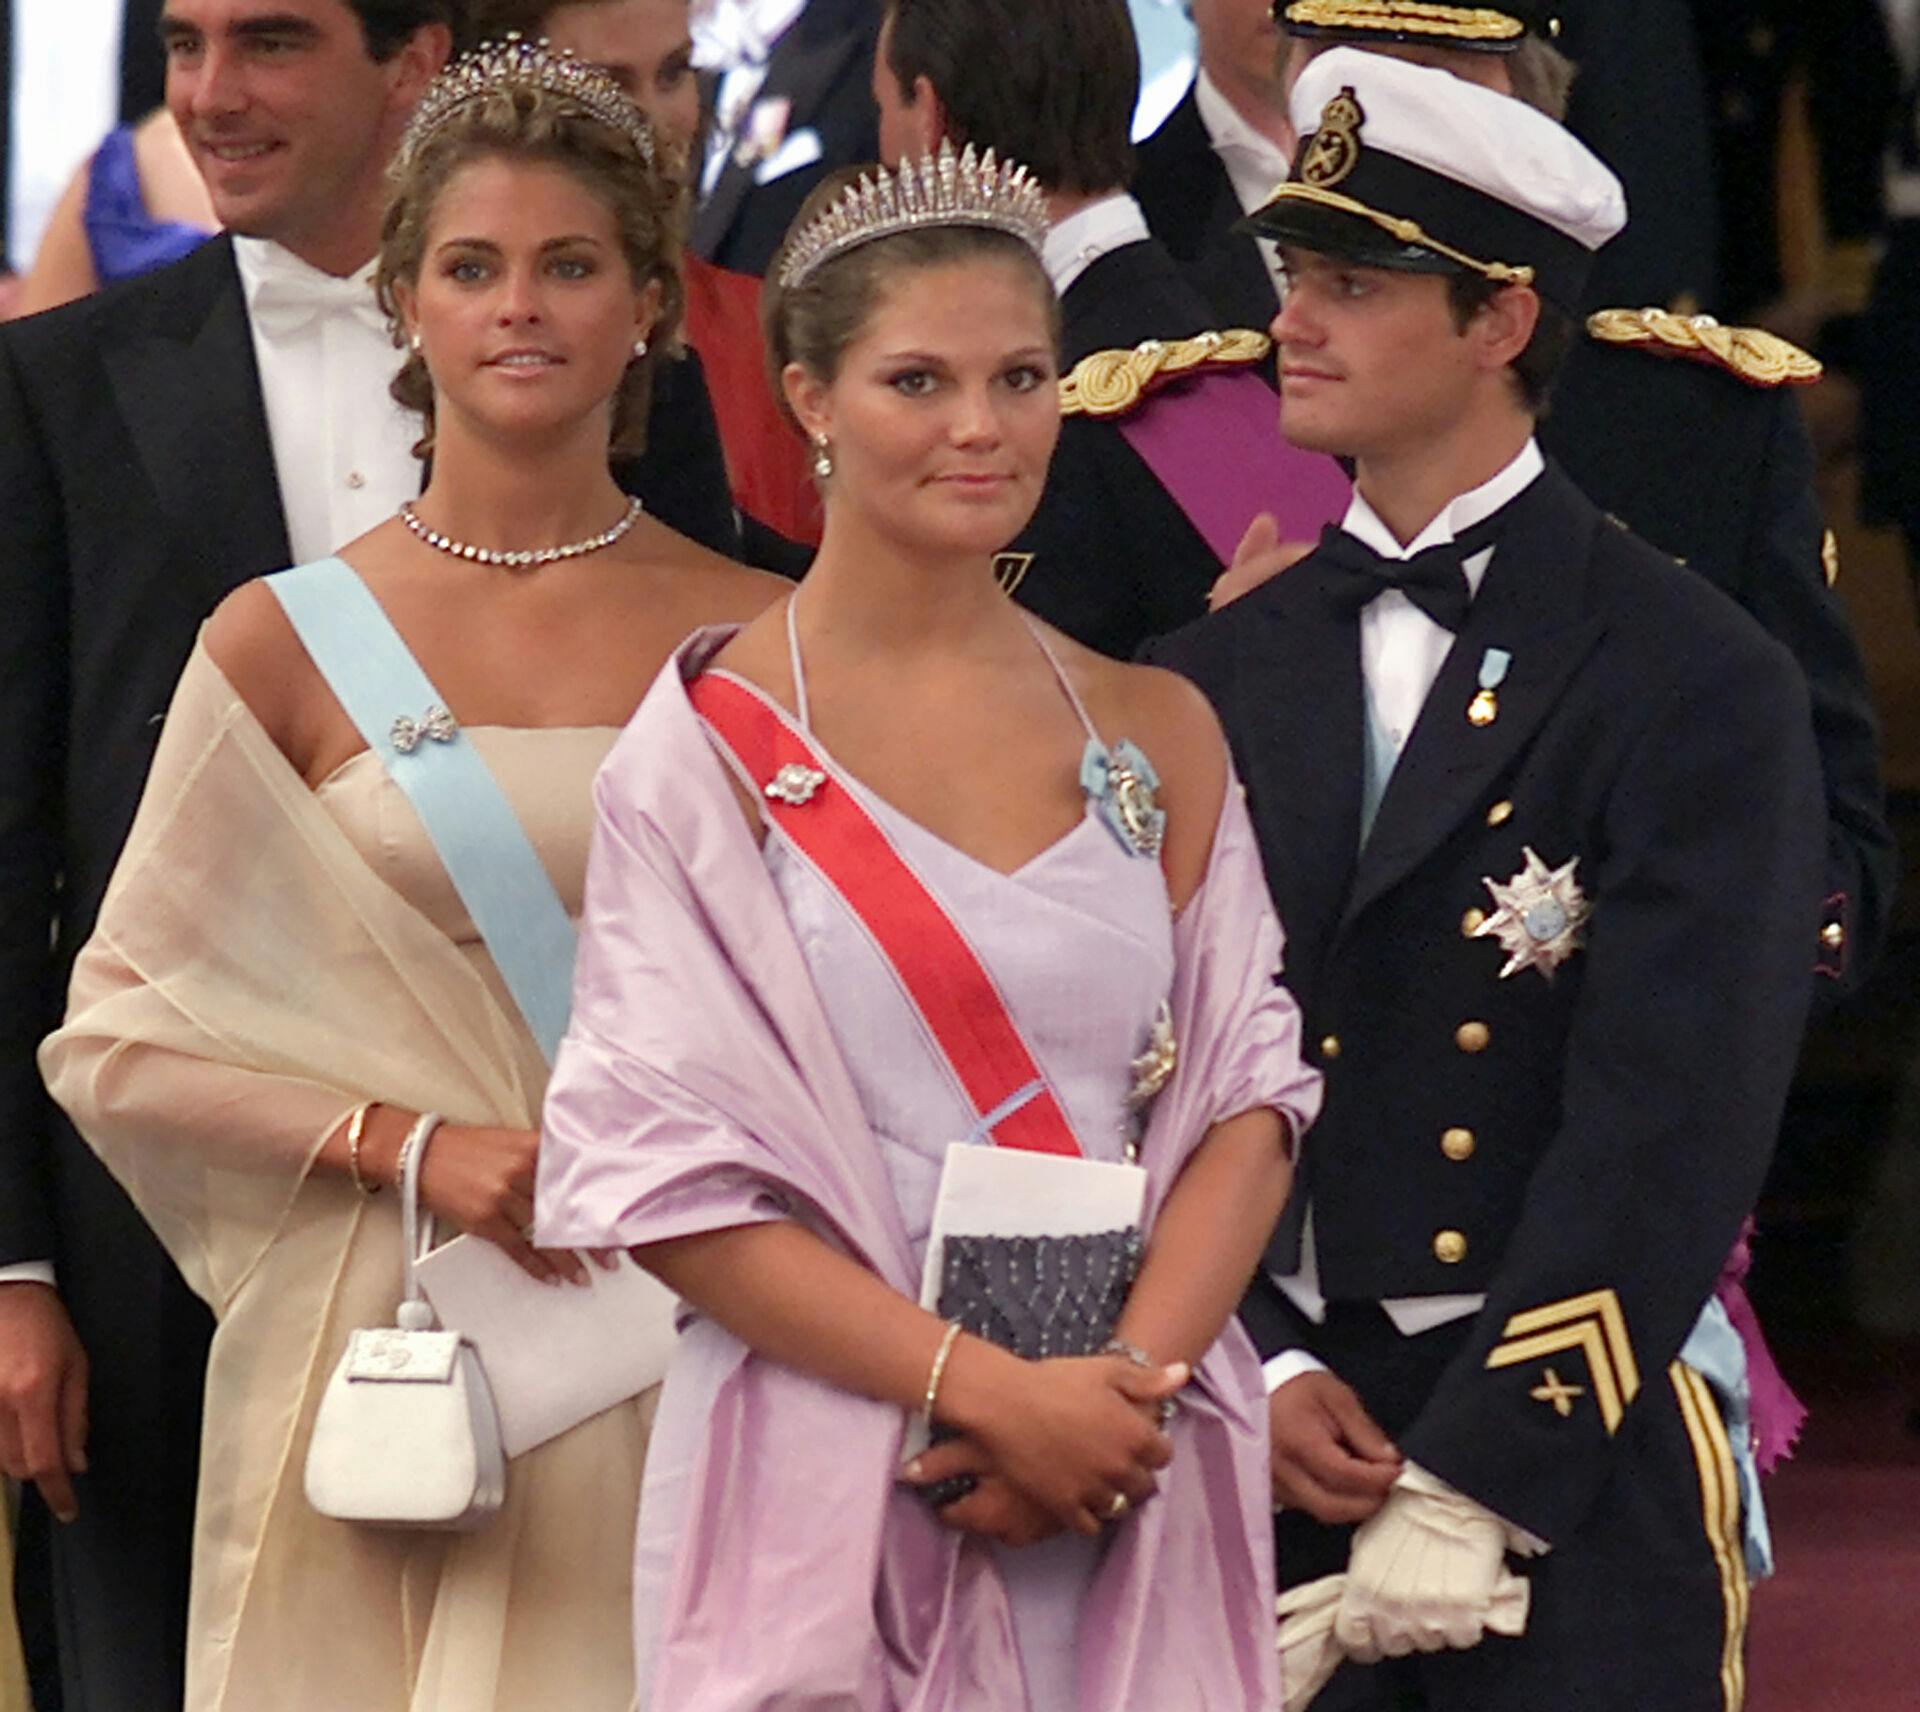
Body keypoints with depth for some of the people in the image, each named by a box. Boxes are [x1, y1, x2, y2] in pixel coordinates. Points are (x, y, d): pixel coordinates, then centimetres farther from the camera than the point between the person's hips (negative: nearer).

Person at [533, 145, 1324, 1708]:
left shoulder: (1155, 731, 9)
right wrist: (992, 1391, -15)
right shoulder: (707, 744, -3)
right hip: (829, 1495, -3)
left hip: (1135, 1486, 3)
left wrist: (1134, 1380, -13)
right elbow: (663, 1176, -8)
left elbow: (1247, 1097, 4)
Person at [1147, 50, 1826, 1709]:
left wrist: (1465, 1493, -17)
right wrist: (1252, 1368, -7)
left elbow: (1663, 1132, -13)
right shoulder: (1213, 686, 10)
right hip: (1268, 1447, 4)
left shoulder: (1699, 690, -6)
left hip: (1578, 1467, -4)